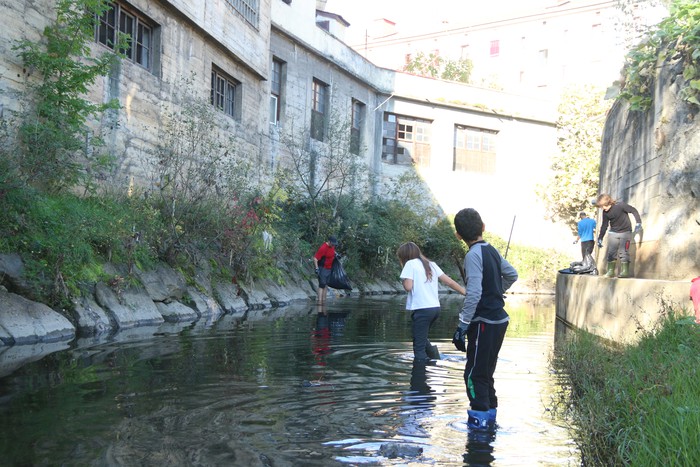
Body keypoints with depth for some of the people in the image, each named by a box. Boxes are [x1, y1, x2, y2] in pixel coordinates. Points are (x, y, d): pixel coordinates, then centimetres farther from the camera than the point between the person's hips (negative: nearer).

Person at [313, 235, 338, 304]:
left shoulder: (332, 246, 2)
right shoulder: (323, 248, -24)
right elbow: (315, 258, -24)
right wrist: (316, 269, -28)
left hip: (329, 268, 9)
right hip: (322, 268, -9)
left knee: (326, 285, 12)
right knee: (322, 284, -13)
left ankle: (324, 300, 19)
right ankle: (320, 301, -15)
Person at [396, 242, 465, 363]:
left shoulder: (410, 264, -2)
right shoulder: (431, 264, 16)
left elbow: (408, 287, -12)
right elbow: (449, 281, 11)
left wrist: (403, 280, 9)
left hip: (422, 309, -7)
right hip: (435, 307, 7)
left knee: (419, 347, -3)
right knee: (422, 338, 27)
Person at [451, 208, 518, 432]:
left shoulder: (474, 255, -17)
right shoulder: (492, 250, 8)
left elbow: (473, 294, -23)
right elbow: (512, 274, 23)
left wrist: (462, 326, -19)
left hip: (484, 323, -9)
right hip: (499, 319, 9)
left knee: (474, 374, -1)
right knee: (485, 372, 19)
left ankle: (479, 420, 1)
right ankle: (490, 415, 27)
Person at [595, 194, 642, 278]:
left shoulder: (620, 205, -18)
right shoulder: (605, 213, -2)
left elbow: (634, 211, -11)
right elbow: (604, 225, 7)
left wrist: (638, 223, -17)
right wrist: (600, 238, 5)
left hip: (625, 232, -5)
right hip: (613, 233, 5)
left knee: (623, 252, -11)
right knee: (611, 252, -1)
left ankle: (625, 271, -6)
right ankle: (611, 271, 4)